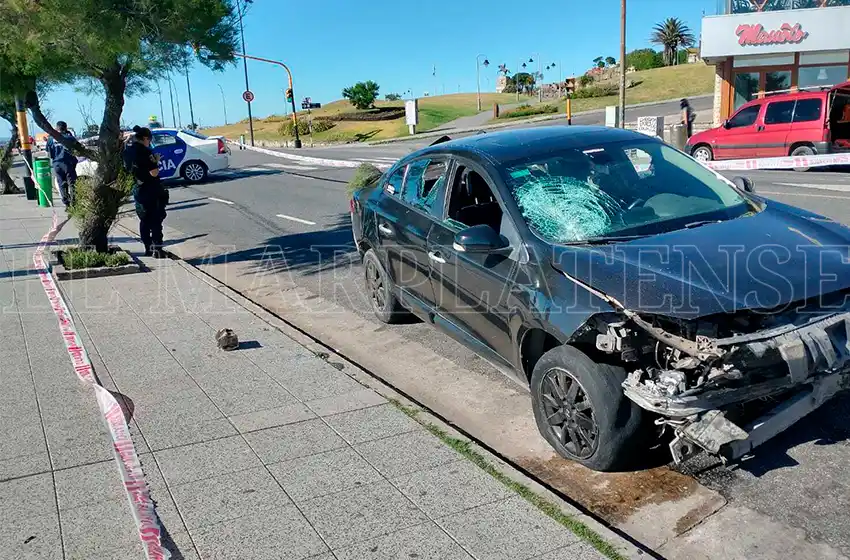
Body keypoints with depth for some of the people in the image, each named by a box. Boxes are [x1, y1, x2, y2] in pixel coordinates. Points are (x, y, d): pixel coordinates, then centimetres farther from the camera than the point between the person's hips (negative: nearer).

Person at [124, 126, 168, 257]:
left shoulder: (127, 151, 6)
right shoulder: (145, 151, -17)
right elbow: (154, 173, -22)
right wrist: (156, 161, -3)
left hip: (138, 191, 7)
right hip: (152, 191, -7)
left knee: (144, 221, 14)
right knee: (156, 221, -2)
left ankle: (148, 249, 18)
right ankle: (157, 250, -7)